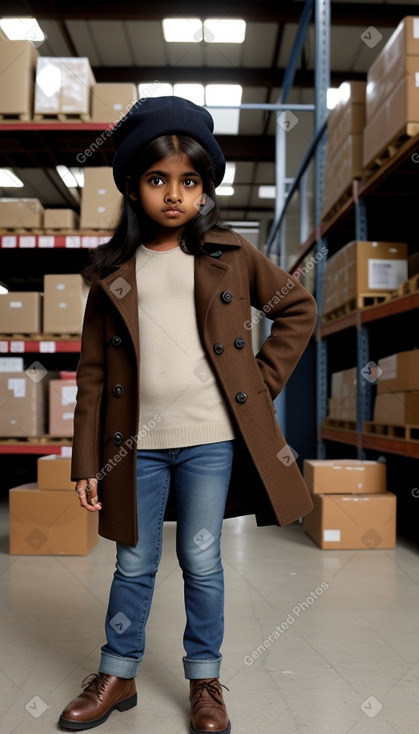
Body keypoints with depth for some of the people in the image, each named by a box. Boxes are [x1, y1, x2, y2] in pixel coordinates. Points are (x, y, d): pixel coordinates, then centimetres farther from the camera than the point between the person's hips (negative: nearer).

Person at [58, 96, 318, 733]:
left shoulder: (231, 255, 1)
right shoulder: (113, 270, 3)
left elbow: (299, 308, 10)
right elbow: (93, 369, 3)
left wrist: (263, 381, 1)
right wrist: (87, 459, 0)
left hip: (209, 439, -1)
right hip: (137, 443, 1)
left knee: (202, 564, 10)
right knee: (134, 566, 14)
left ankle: (205, 682, 29)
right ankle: (117, 676, 33)